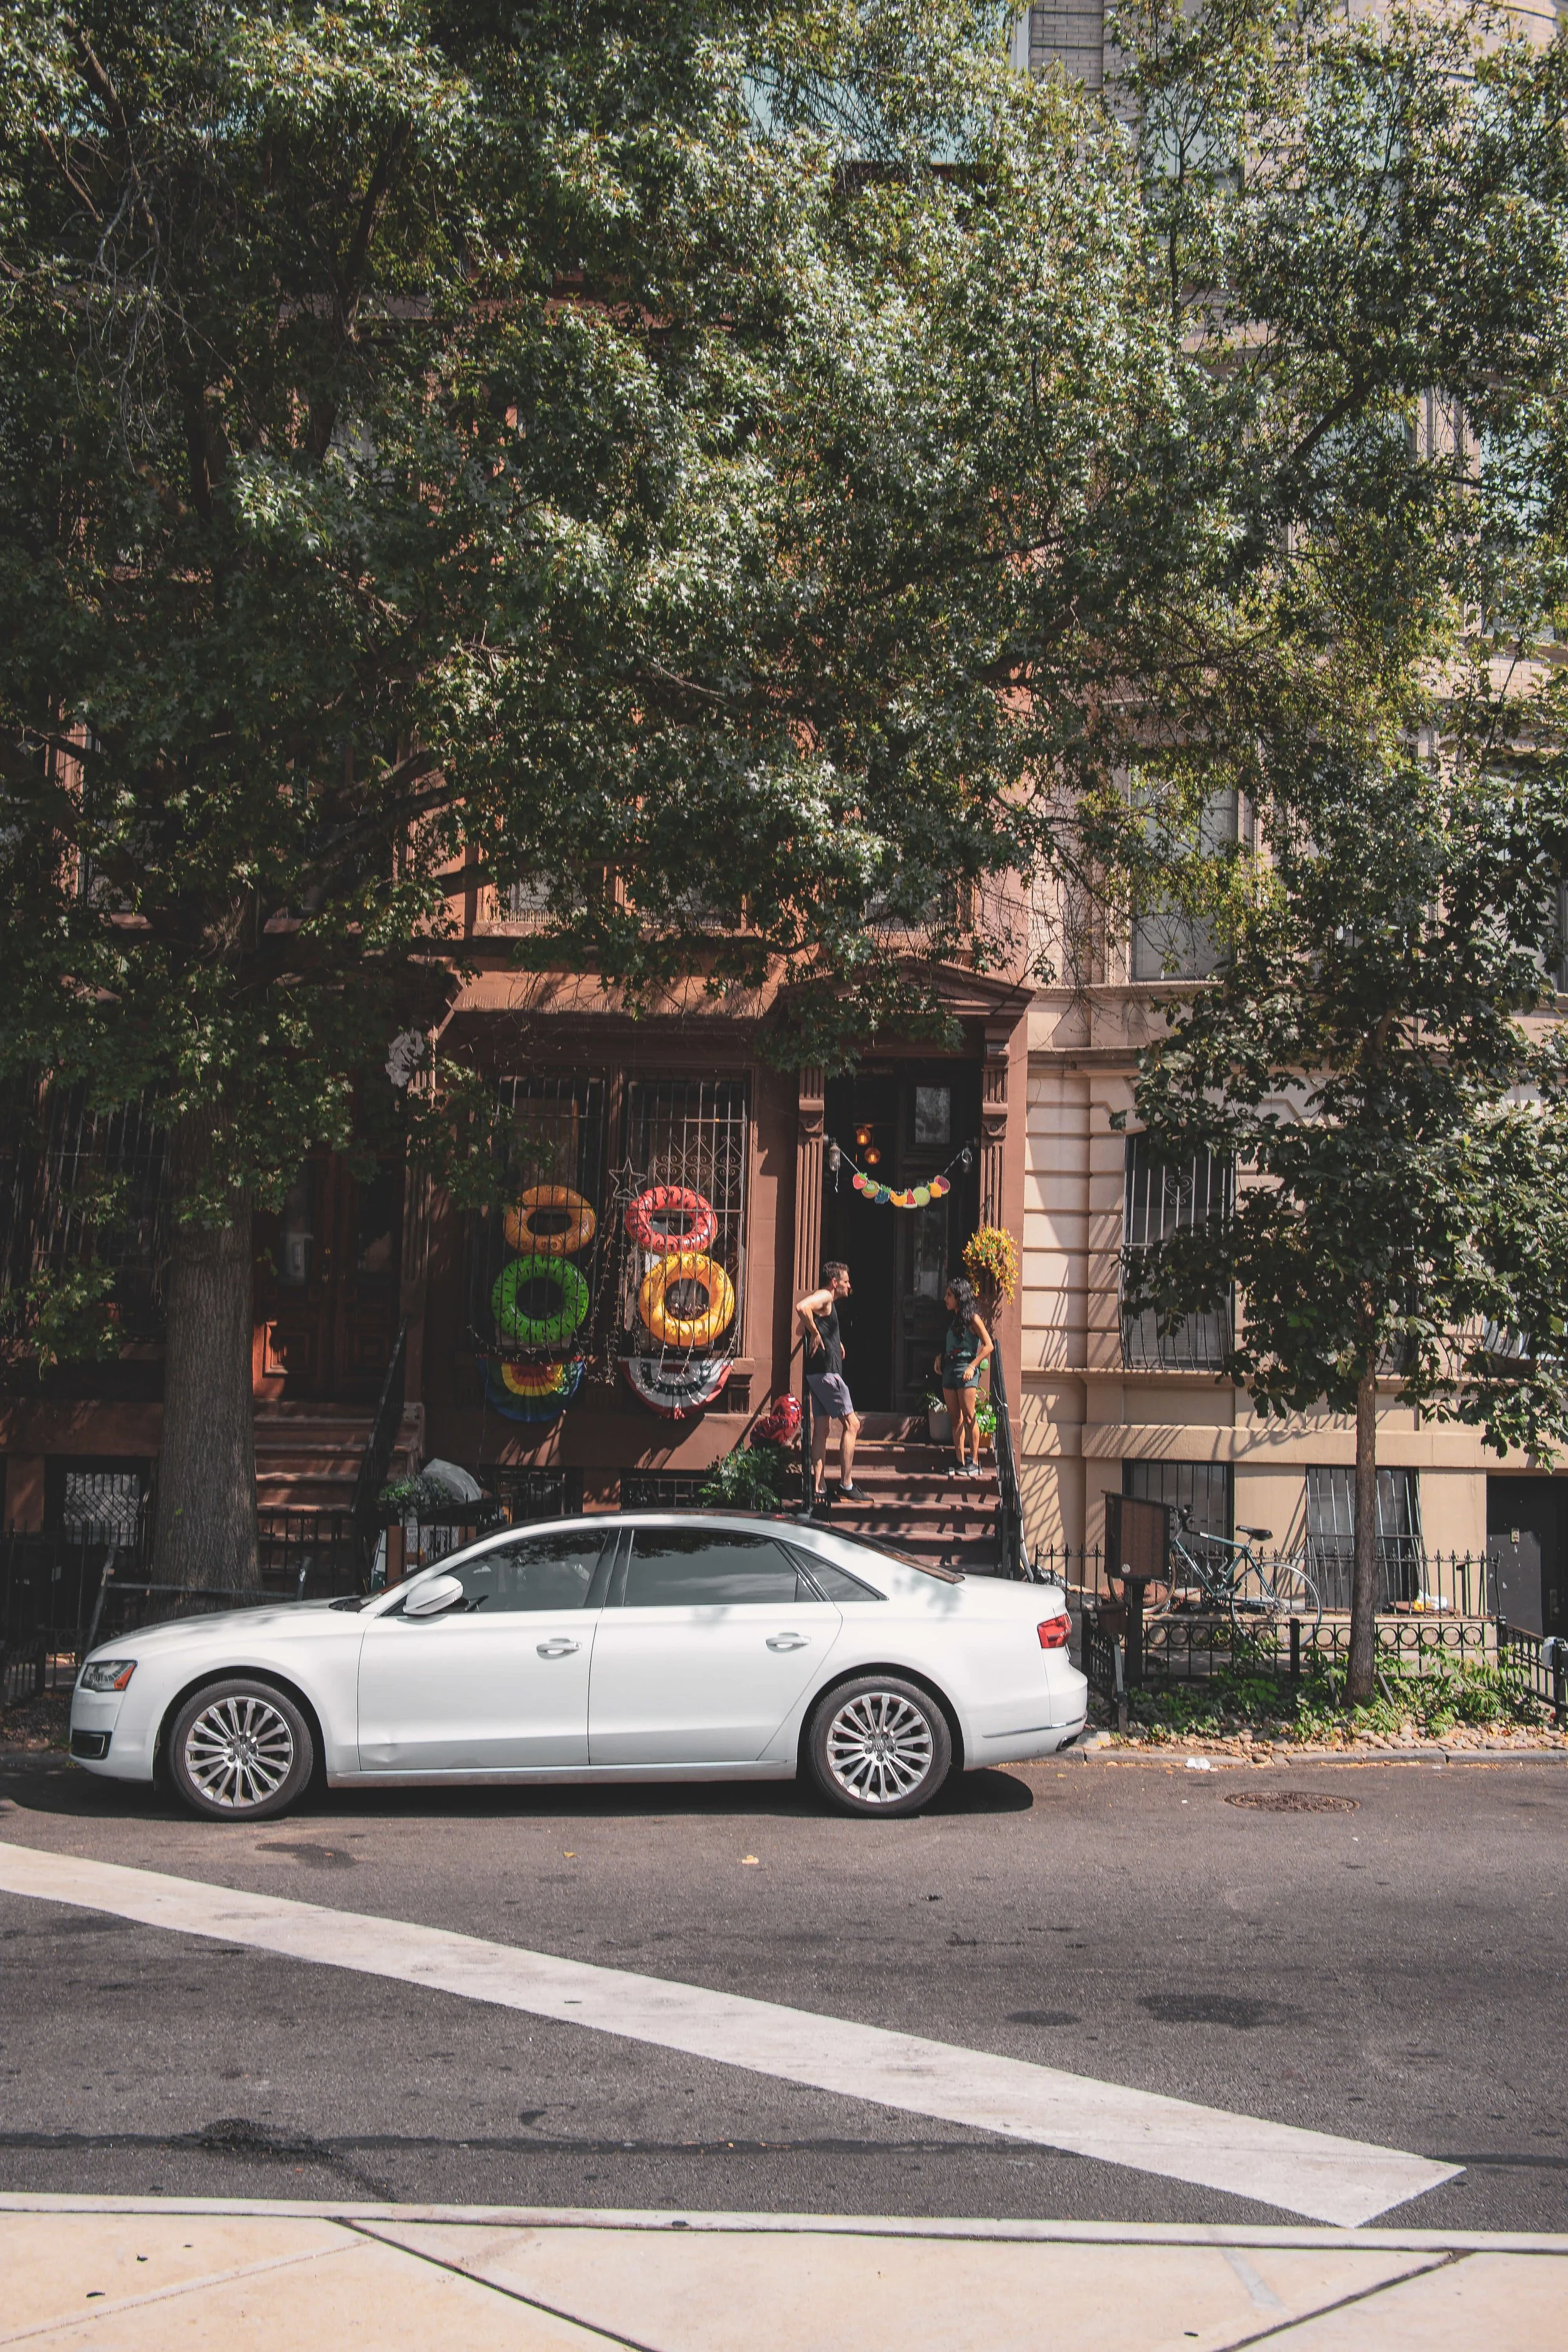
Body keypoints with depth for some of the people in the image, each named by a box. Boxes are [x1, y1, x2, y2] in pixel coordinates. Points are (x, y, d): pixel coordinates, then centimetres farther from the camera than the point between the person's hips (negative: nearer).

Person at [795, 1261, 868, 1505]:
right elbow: (802, 1307, -30)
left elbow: (802, 1330, 34)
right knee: (851, 1424, -7)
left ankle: (819, 1488, 6)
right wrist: (815, 1334, -19)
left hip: (817, 1374, 10)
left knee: (821, 1429, 7)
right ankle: (846, 1485, -7)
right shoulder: (824, 1297, -9)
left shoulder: (828, 1302, 21)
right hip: (826, 1372, -10)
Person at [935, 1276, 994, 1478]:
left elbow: (989, 1346, -11)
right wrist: (941, 1357, 7)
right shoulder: (953, 1318, 17)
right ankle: (960, 1462, 8)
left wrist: (972, 1366, -16)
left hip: (966, 1369, -8)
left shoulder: (972, 1318, -6)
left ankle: (974, 1463, -6)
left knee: (968, 1418, -9)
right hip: (949, 1368, 8)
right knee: (955, 1419, 6)